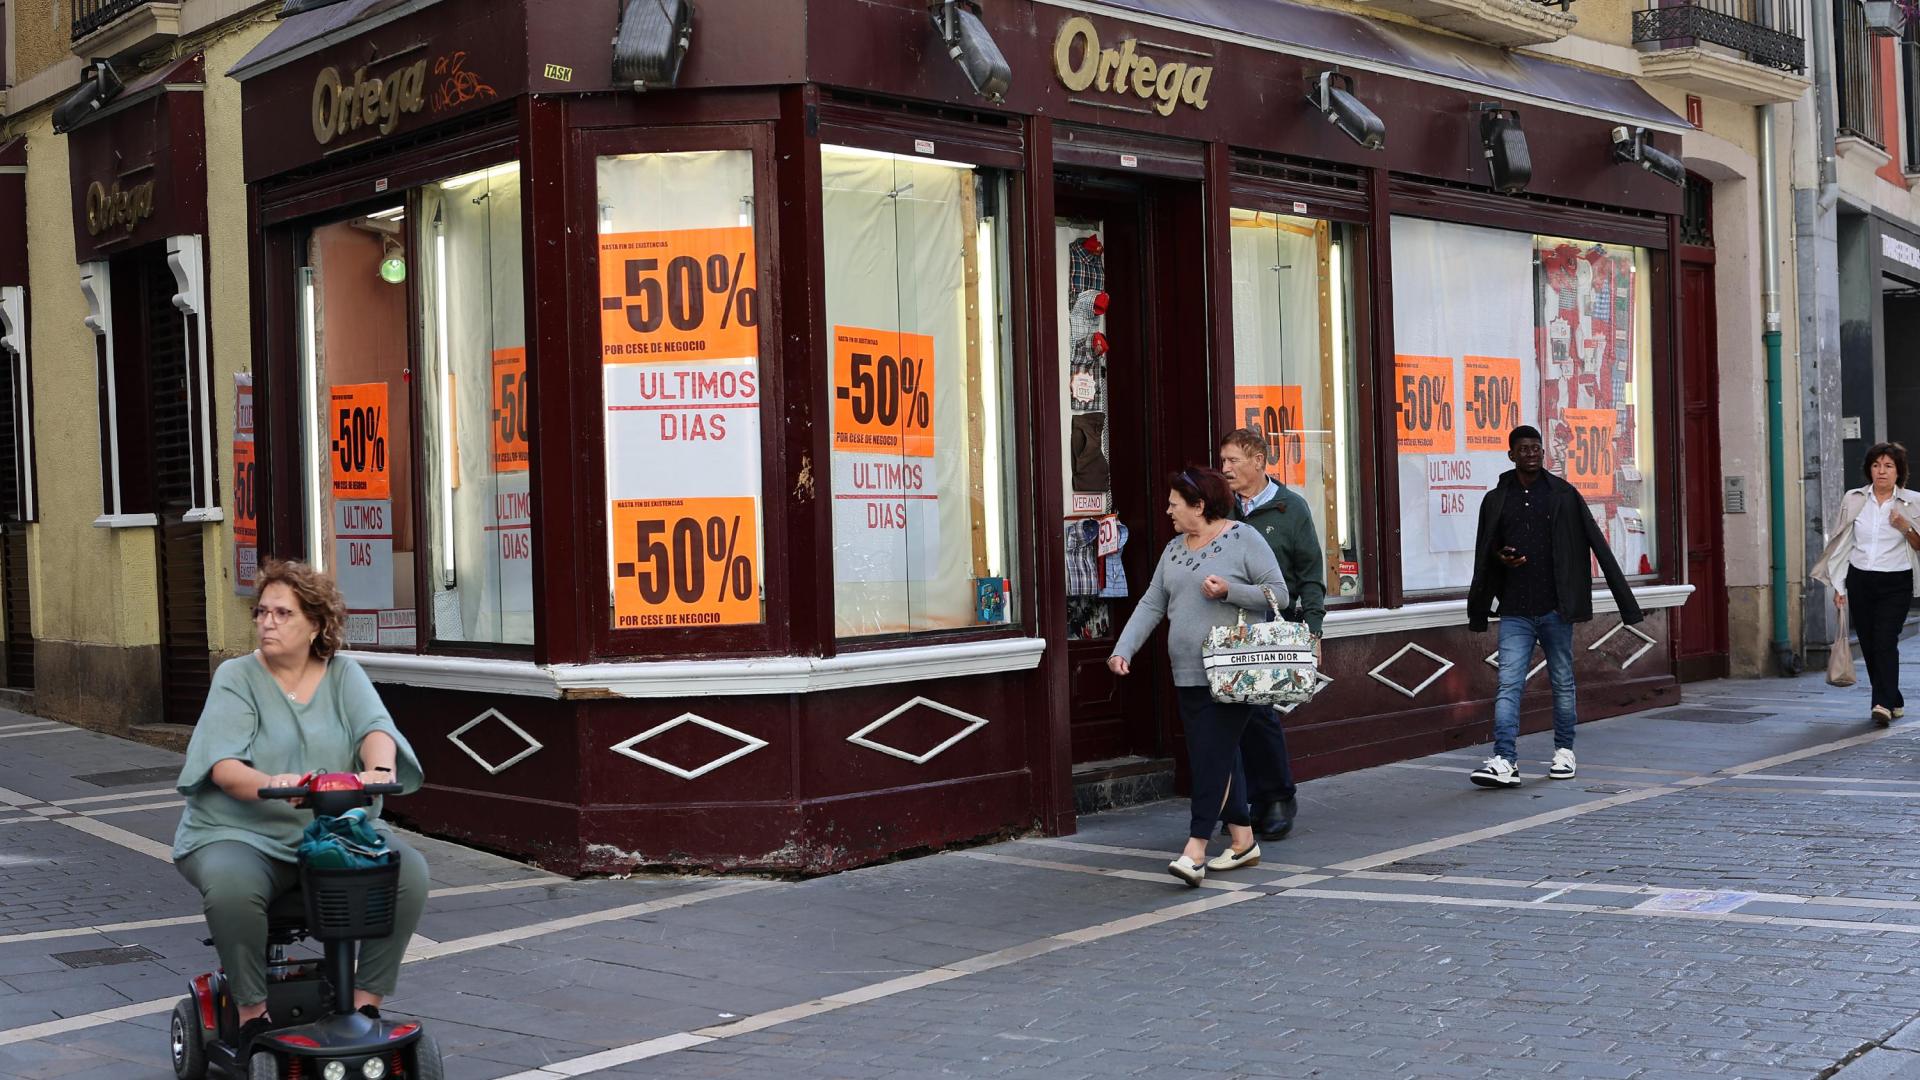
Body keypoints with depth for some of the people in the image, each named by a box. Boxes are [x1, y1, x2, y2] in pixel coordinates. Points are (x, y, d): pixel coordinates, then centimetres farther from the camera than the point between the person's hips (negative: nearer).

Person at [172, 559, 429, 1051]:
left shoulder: (343, 674, 8)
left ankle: (367, 1001, -6)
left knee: (409, 871, -22)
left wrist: (378, 769, -35)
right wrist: (269, 784, -35)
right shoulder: (236, 677, 1)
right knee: (232, 885, -35)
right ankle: (252, 1011, -13)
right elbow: (223, 766, -13)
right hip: (242, 832, -2)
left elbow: (375, 728, -11)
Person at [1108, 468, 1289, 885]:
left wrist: (1230, 590, -19)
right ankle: (1243, 842, 20)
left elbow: (1279, 593, -5)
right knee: (1216, 757, 10)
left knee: (1213, 754, -11)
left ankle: (1195, 850, -12)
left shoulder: (1243, 539, -4)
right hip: (1189, 675, 7)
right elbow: (1152, 604, 13)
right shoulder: (1175, 548, 16)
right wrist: (1123, 649, 3)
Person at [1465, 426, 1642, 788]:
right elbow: (1484, 552, 17)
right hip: (1515, 612, 1)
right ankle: (1505, 761, -13)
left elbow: (1596, 544, 1)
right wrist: (1501, 558, -8)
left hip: (1555, 608, -1)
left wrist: (1625, 600, -4)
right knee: (1509, 684, -8)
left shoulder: (1564, 495, 2)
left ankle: (1564, 751, 23)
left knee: (1562, 683, 9)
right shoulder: (1496, 500, 7)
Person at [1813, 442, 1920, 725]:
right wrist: (1838, 585, 8)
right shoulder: (1854, 500, 7)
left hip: (1896, 584, -3)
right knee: (1868, 645, 6)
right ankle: (1894, 702, 21)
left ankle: (1884, 704, -20)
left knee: (1885, 641, -17)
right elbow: (1843, 543, 11)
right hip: (1860, 582, 3)